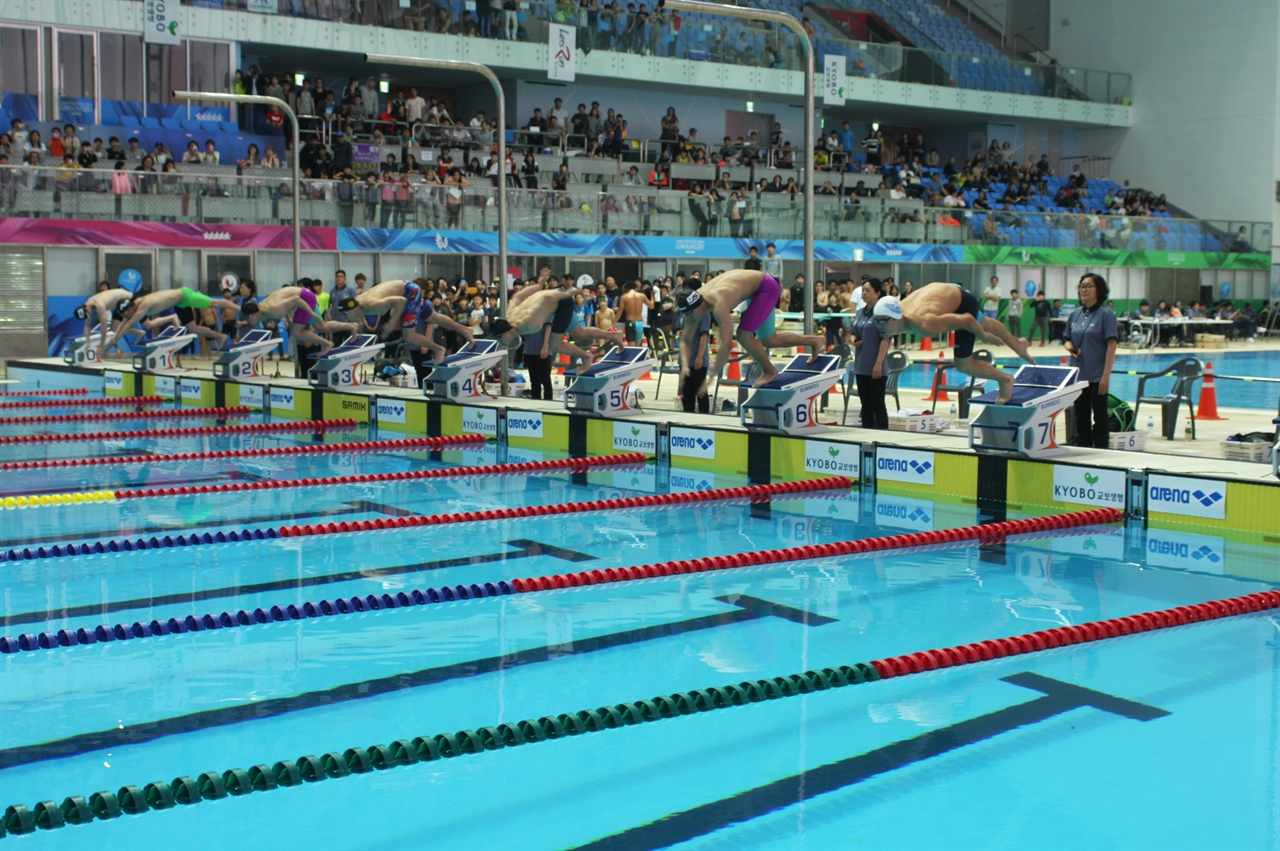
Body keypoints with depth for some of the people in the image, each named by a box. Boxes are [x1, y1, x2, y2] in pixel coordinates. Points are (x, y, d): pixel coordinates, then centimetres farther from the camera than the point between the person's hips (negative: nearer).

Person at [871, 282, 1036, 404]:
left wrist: (984, 336, -17)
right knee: (983, 323, 34)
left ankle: (1005, 379, 25)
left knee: (963, 365, -3)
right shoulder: (891, 315, -26)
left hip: (962, 300, -7)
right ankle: (1017, 343, 63)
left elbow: (967, 320, -35)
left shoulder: (925, 324, -46)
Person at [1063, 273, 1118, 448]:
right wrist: (1069, 346, -7)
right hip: (1078, 374, 6)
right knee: (1081, 418, 12)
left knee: (1099, 418, 2)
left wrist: (1106, 376, -17)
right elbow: (1068, 338, 19)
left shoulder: (1106, 314, -9)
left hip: (1097, 377, -6)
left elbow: (1112, 345, -12)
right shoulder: (1075, 314, 8)